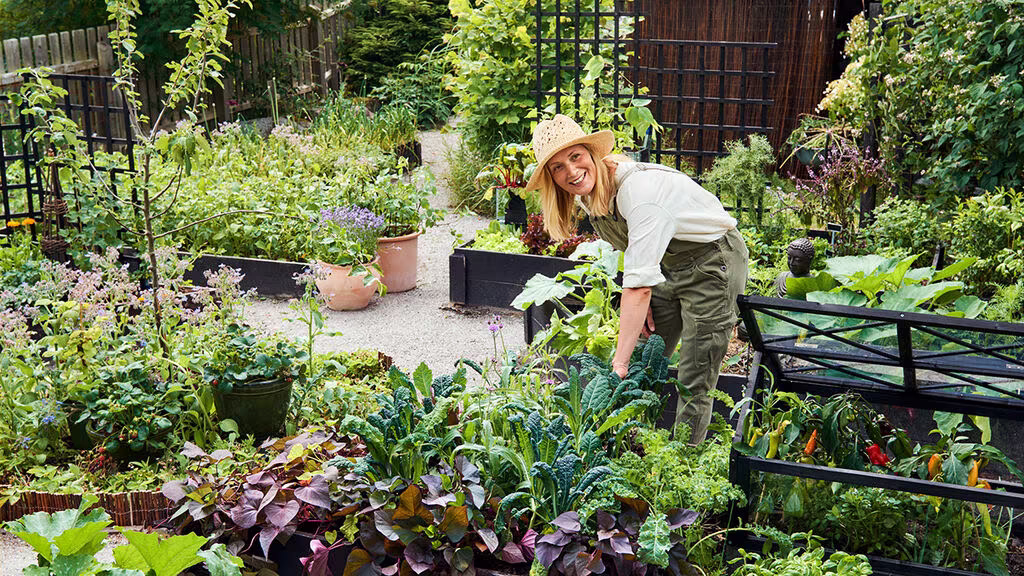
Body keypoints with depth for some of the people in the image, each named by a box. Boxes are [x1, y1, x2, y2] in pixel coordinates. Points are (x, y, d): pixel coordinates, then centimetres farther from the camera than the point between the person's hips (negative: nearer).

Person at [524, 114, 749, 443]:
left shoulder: (638, 188, -33)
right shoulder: (588, 193, -6)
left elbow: (638, 284, -36)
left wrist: (620, 362, -36)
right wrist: (641, 303, -1)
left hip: (713, 262, -8)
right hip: (669, 265, 8)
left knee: (693, 387, -7)